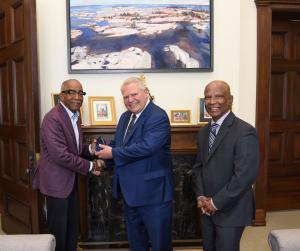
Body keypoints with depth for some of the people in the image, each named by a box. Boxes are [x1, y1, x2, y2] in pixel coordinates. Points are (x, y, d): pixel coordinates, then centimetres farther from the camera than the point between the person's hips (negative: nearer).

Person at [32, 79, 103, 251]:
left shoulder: (75, 115, 7)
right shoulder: (53, 119, -22)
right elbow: (61, 155, -27)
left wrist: (89, 149, -5)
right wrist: (91, 166, -19)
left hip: (71, 180, 9)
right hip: (57, 181, -9)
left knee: (73, 229, 19)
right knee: (59, 230, 8)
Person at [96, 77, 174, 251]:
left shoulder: (158, 117, -18)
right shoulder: (125, 117, 10)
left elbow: (147, 147, -30)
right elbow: (116, 143, 17)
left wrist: (113, 153, -21)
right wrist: (103, 152, -5)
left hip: (153, 190, -8)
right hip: (131, 190, 9)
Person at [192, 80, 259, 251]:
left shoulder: (245, 132, -18)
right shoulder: (204, 132, 7)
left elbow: (245, 175, -23)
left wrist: (216, 202, -17)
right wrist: (201, 196, -3)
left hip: (231, 210, -6)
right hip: (207, 208, 7)